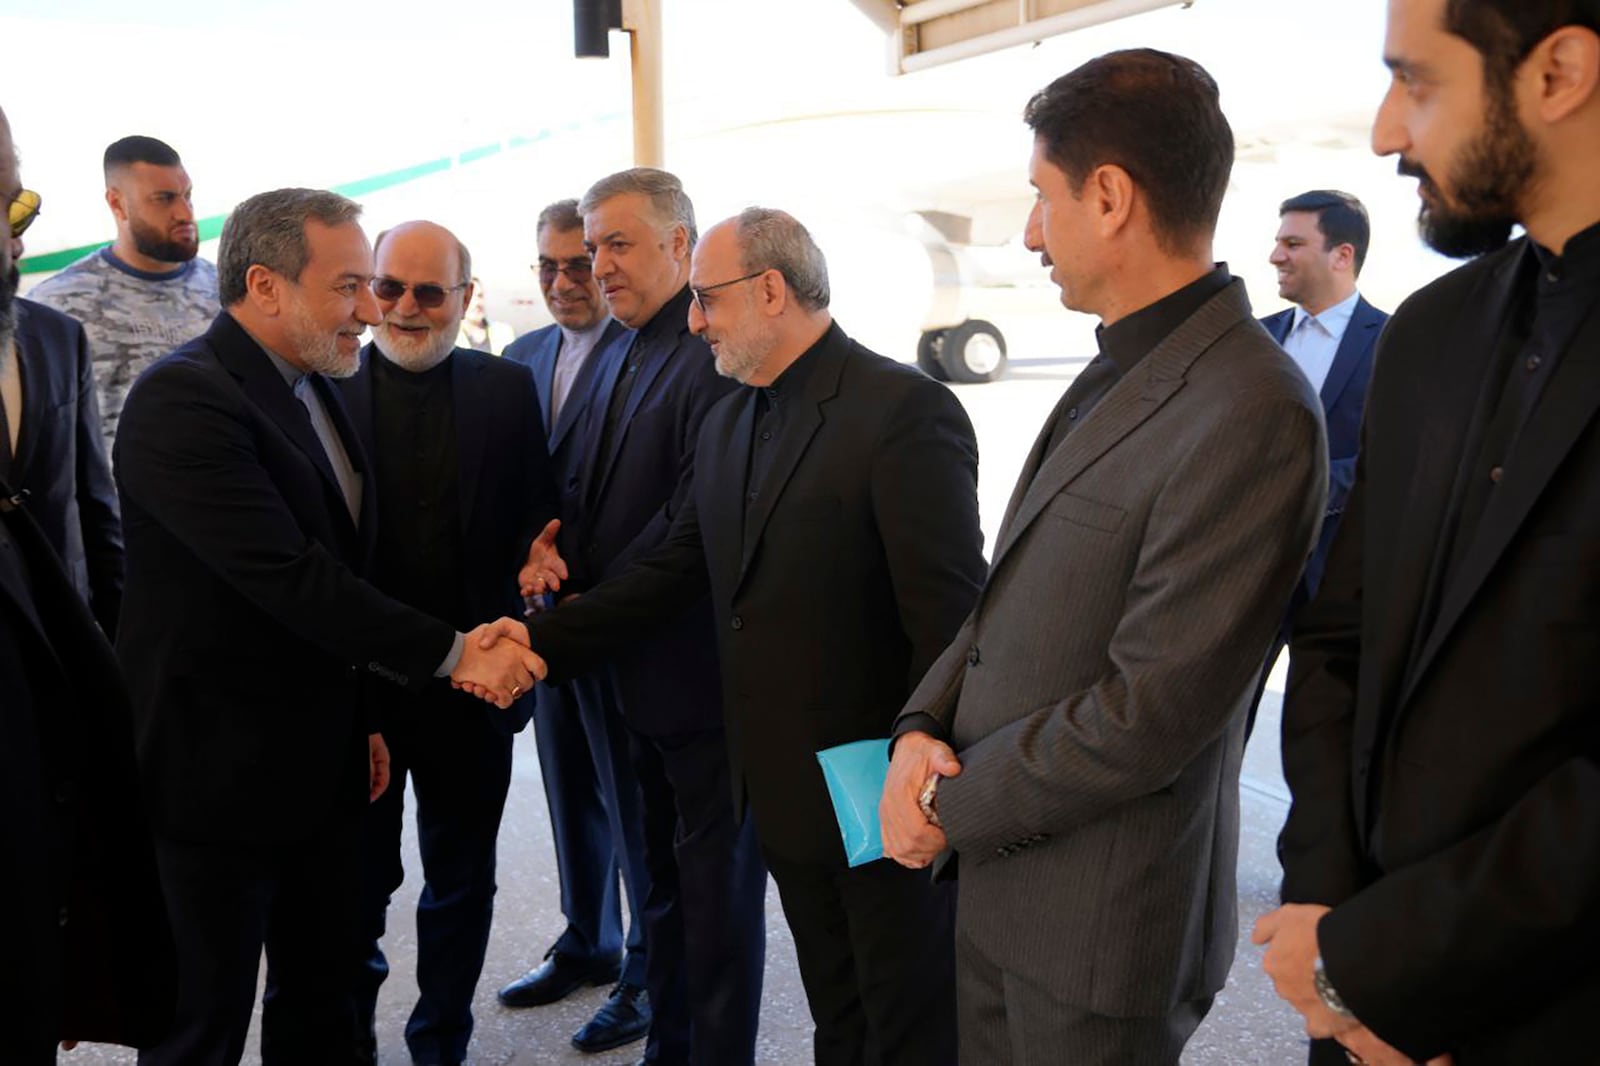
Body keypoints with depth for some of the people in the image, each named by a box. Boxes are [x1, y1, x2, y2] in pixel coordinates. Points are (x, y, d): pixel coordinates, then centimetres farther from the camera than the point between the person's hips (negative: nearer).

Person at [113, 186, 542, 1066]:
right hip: (218, 773, -8)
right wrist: (454, 652, -21)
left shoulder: (313, 388, 8)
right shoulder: (184, 399, -20)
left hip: (320, 764, 8)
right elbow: (290, 577, -26)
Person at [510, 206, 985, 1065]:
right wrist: (540, 641, 0)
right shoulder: (726, 425, 9)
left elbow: (949, 621, -19)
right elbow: (671, 572, 8)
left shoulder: (907, 412, -17)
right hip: (788, 792, 7)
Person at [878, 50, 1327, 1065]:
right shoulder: (1118, 373, 7)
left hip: (1098, 918, -8)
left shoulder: (1250, 415, -24)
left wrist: (953, 806, -14)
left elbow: (1149, 712, -24)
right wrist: (922, 726, -5)